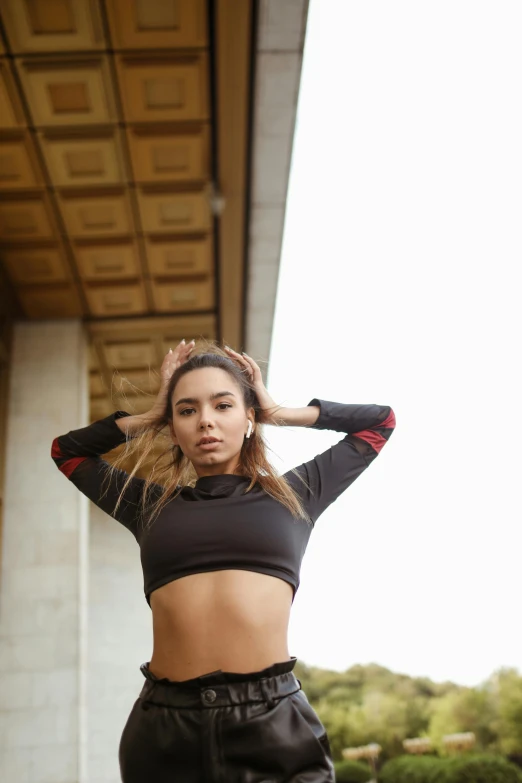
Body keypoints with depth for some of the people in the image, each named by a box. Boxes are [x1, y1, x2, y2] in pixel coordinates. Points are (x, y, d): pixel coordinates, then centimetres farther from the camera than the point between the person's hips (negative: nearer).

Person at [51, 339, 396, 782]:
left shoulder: (291, 496, 12)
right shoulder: (154, 506, 15)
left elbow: (380, 421, 22)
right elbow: (67, 450, 29)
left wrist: (278, 412, 19)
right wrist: (150, 417, 20)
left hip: (274, 720, -1)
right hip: (163, 727, 2)